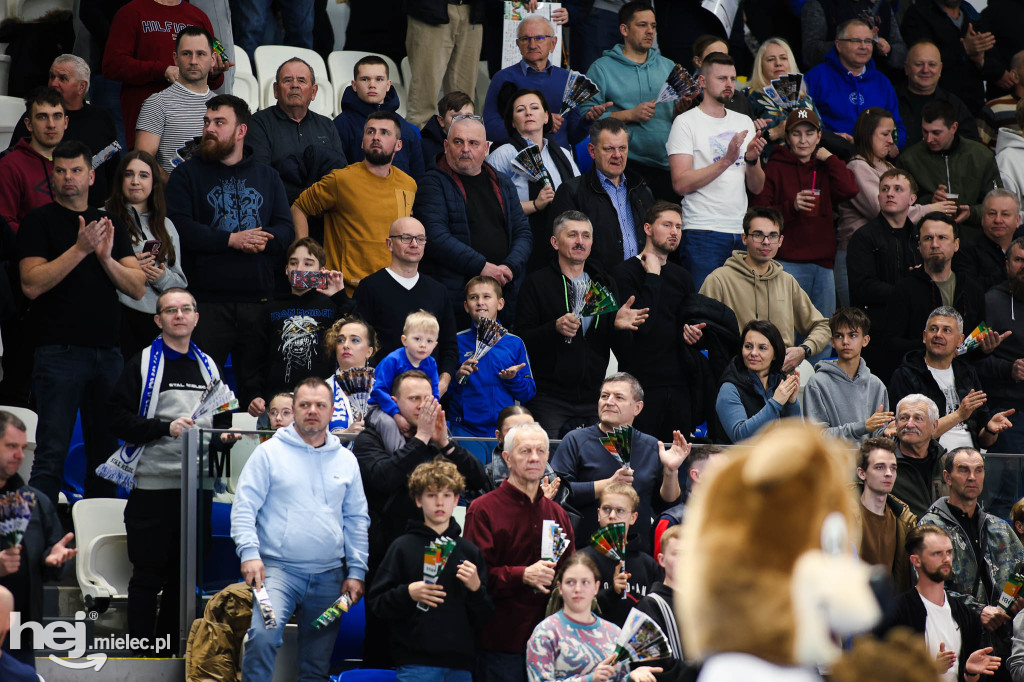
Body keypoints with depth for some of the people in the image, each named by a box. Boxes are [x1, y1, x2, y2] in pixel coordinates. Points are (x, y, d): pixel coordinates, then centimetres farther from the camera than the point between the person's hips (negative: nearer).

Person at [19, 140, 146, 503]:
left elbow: (138, 288, 9)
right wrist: (80, 249, -16)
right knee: (52, 452, -10)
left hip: (108, 351, 5)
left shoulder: (111, 225, 16)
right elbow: (32, 284, -10)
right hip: (60, 351, -5)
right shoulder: (40, 221, 2)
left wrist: (106, 258, -9)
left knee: (105, 453, 7)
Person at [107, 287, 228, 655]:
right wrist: (165, 427, -18)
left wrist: (221, 436, 5)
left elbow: (223, 419, 26)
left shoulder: (208, 367, 16)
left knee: (185, 575, 8)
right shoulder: (143, 364, -1)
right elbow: (119, 419, -9)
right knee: (149, 575, -2)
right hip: (154, 484, -5)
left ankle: (170, 649, 16)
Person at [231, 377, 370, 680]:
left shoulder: (346, 460, 13)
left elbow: (357, 520, 15)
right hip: (277, 569, -4)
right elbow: (244, 506, -2)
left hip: (329, 577, 4)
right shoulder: (270, 452, 2)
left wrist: (356, 571, 8)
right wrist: (249, 553, -15)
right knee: (263, 636, -29)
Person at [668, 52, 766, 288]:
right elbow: (681, 184, -13)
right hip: (703, 233, -5)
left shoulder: (744, 123, 16)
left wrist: (752, 159, -7)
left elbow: (757, 187, 14)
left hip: (742, 232, 5)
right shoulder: (686, 122, -1)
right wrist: (726, 160, -17)